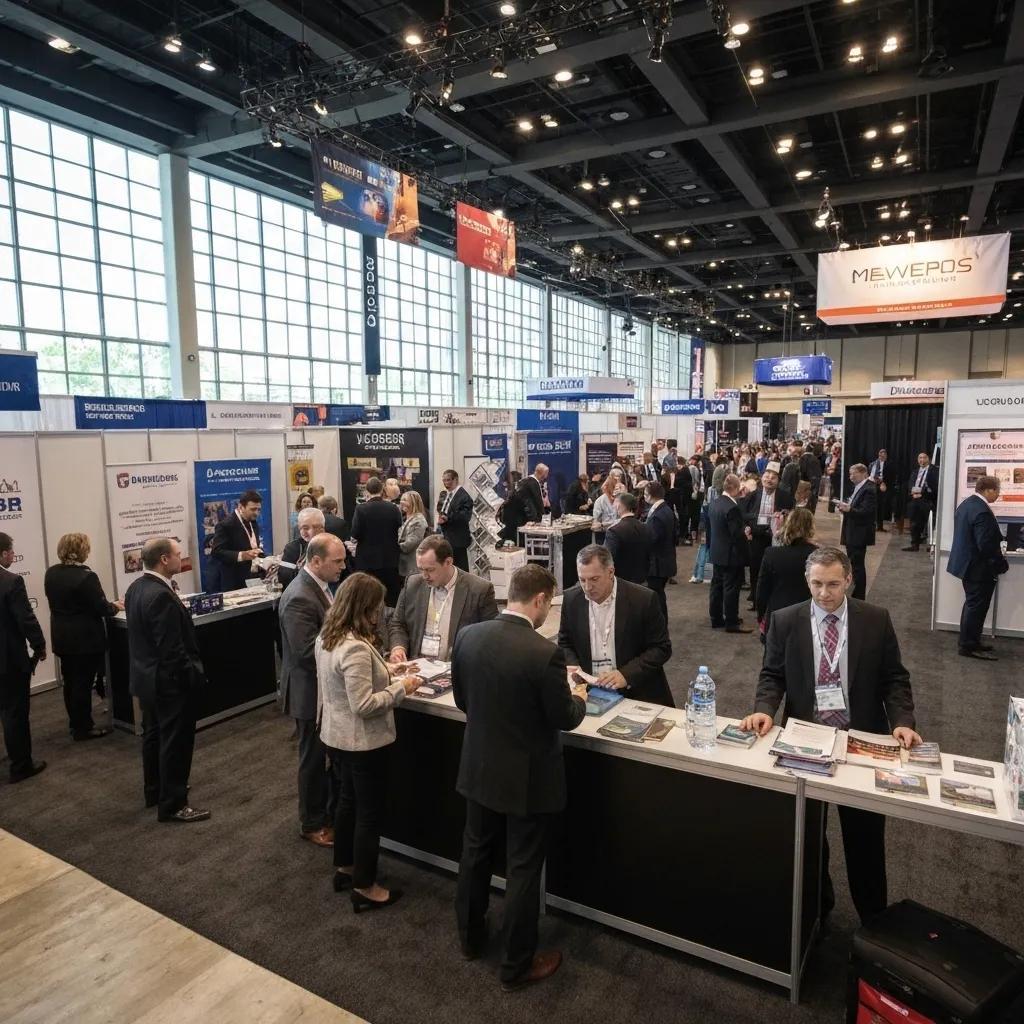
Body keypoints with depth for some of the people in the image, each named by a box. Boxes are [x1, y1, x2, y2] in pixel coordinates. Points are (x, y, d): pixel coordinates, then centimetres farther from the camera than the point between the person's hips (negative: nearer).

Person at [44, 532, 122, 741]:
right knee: (83, 683, 1)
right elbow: (101, 608, -17)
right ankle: (83, 728, 10)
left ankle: (75, 722, 29)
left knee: (70, 681, 17)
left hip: (62, 637, 8)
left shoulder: (51, 573, 3)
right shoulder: (86, 576, -22)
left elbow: (59, 602, 15)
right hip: (85, 638, -8)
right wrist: (115, 606, 4)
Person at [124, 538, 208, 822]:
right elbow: (172, 648, -25)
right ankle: (172, 805, 12)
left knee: (154, 734, 22)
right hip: (170, 681, -10)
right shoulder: (162, 596, -27)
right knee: (175, 742, 2)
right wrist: (193, 675, -15)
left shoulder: (136, 588, 3)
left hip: (145, 676, 10)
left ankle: (155, 791, 36)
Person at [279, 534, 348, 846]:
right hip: (311, 693, -9)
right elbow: (306, 651, -29)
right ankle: (312, 824, 30)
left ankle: (335, 813, 39)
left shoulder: (320, 585, 3)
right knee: (314, 759, 10)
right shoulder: (299, 598, -26)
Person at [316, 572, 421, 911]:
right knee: (370, 812, 8)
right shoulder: (355, 648, -30)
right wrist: (401, 688, -20)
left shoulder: (325, 637, 0)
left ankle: (344, 869, 41)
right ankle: (364, 888, 22)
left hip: (336, 736, 9)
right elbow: (363, 705, -29)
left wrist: (381, 670, 9)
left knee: (347, 801, 24)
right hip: (363, 742, -9)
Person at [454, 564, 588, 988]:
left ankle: (470, 937, 45)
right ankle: (516, 965, 30)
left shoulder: (468, 636, -10)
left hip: (480, 767, 6)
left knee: (475, 853, 24)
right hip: (528, 777, -5)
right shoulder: (545, 653, -27)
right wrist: (579, 698, 6)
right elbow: (563, 718, -16)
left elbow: (462, 699, 3)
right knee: (523, 870, 12)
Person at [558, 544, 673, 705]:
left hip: (637, 694, -3)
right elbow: (564, 644, 12)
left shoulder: (644, 599, -12)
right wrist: (572, 666, -9)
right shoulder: (571, 598, -1)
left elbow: (662, 649, -6)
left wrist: (626, 674, -18)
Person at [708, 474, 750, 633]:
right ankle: (731, 623, 7)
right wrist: (746, 535, -2)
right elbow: (737, 535, -24)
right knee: (731, 588, 0)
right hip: (731, 555, -9)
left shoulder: (716, 503, 4)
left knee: (717, 585, 15)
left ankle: (716, 619, 24)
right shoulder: (732, 508, -23)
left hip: (716, 553, 9)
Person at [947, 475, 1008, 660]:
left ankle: (968, 641, 29)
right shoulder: (982, 511, -25)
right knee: (977, 607, 0)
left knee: (972, 604, 19)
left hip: (966, 563, 10)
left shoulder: (965, 504, 6)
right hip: (980, 568, -10)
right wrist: (1002, 563, -13)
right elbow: (987, 545, -27)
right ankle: (969, 646, 8)